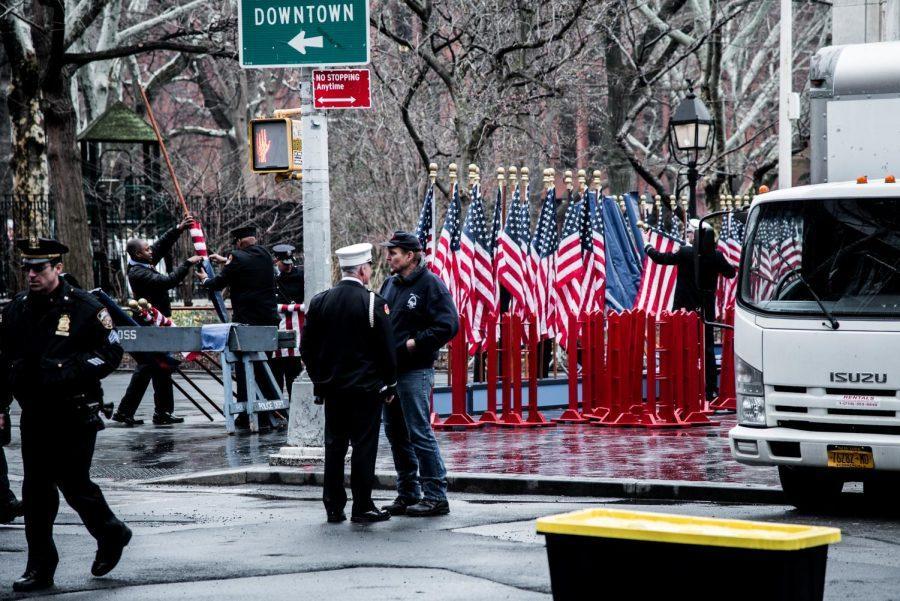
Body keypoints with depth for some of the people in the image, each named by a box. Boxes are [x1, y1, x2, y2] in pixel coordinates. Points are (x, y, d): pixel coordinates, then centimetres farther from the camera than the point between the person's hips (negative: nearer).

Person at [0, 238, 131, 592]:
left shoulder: (84, 308, -8)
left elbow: (111, 353, -8)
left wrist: (70, 370, -21)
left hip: (74, 414, -5)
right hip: (34, 414, 5)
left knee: (73, 484, -1)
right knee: (36, 490, 3)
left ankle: (111, 534, 27)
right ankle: (40, 568, 9)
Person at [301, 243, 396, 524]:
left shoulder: (319, 302, 2)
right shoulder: (373, 303, -11)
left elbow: (307, 347, 7)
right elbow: (386, 349, -8)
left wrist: (319, 379, 17)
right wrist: (390, 385, 3)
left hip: (332, 386, 5)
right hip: (366, 387, -4)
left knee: (334, 445, 10)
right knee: (364, 445, 0)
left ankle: (334, 506, 12)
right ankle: (362, 507, 2)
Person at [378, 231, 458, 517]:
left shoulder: (430, 284, -9)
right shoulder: (390, 284, 15)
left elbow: (448, 325, -17)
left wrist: (413, 343, -16)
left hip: (415, 371, -8)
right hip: (390, 370, 8)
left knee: (419, 433, -10)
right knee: (396, 434, 12)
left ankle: (435, 496, -6)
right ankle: (408, 494, 20)